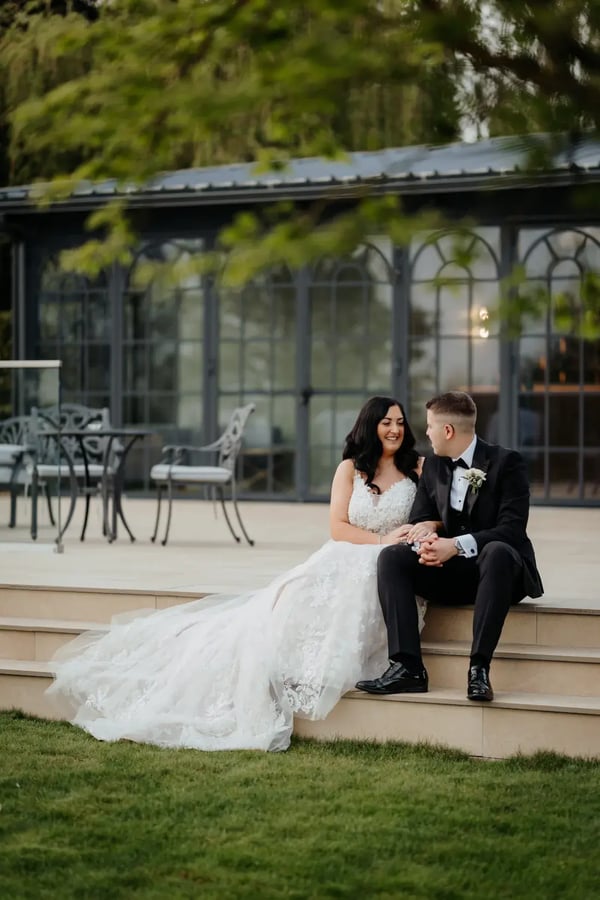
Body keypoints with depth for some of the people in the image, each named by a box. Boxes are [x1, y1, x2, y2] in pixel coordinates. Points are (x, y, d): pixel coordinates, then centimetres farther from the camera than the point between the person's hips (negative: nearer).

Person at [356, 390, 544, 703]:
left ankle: (479, 669, -42)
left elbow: (512, 529, -18)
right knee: (391, 556, -19)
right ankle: (407, 667, -32)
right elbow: (419, 521, 7)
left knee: (498, 552, -39)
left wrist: (457, 545, -32)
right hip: (449, 573, 5)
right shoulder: (433, 465, 10)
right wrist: (423, 541, -19)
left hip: (494, 569, -5)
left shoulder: (506, 462, -8)